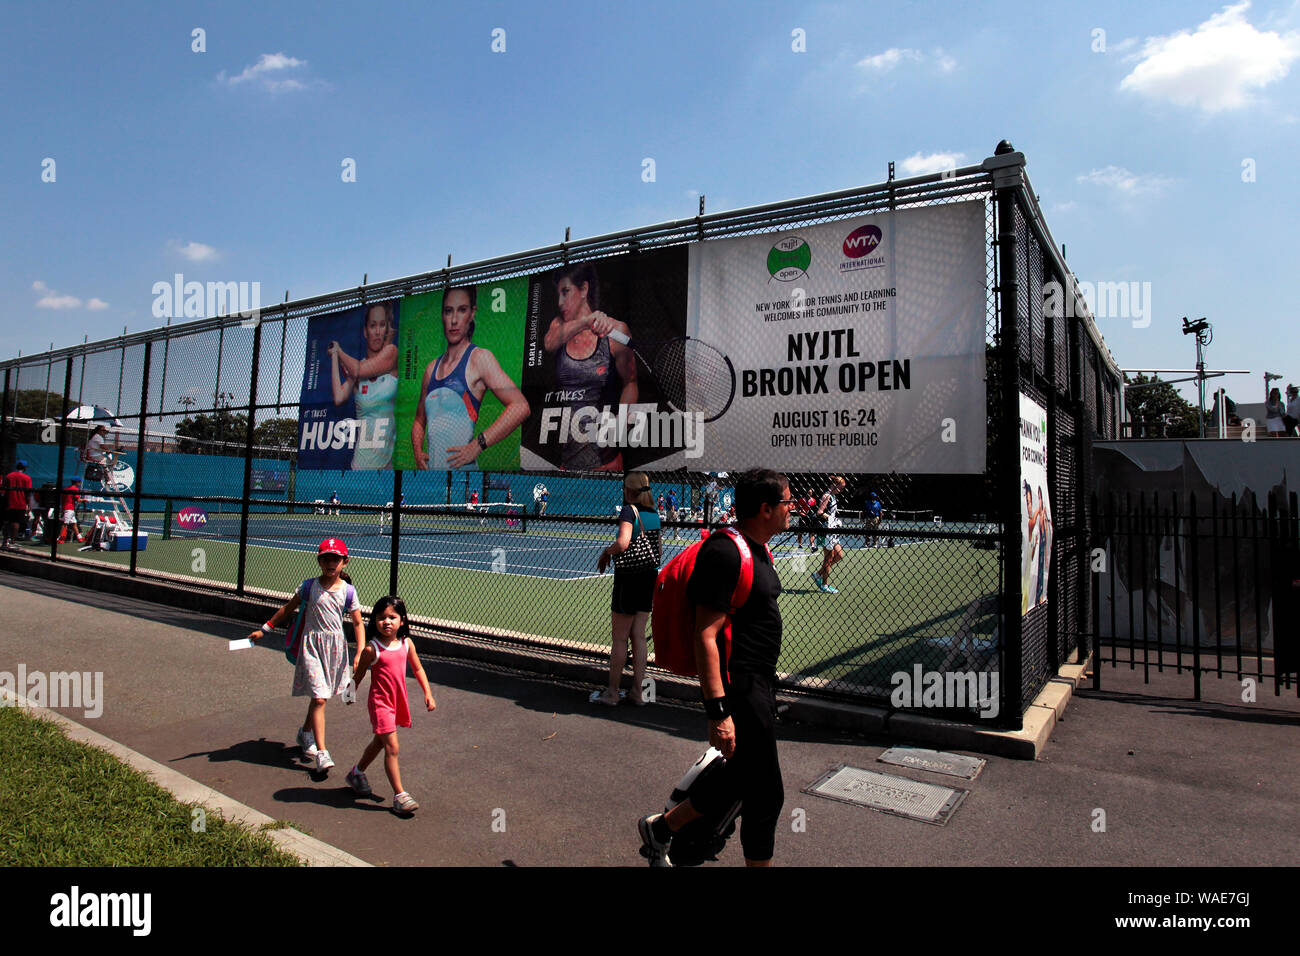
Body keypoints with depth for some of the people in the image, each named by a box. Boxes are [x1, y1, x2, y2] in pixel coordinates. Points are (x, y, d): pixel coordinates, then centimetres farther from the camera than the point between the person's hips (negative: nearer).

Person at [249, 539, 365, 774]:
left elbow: (358, 623, 2)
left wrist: (360, 652, -7)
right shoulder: (310, 586, -1)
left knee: (319, 695, 15)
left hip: (336, 646, 2)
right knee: (319, 698, -10)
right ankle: (321, 753, -8)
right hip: (312, 644, -2)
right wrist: (264, 630, 13)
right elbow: (287, 609, 12)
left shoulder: (348, 591, -1)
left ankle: (306, 733, 43)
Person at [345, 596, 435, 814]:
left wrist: (428, 693, 4)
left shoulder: (406, 643, -2)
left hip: (398, 701, 6)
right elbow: (358, 675, -1)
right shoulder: (372, 649, -16)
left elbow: (417, 669, 9)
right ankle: (399, 795, -1)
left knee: (380, 741, 24)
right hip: (380, 702, -6)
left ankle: (357, 773, 48)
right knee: (392, 747, -9)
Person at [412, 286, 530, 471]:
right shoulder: (432, 368, 14)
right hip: (429, 467, 6)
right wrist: (418, 452, 5)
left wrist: (477, 445, -15)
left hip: (460, 467, -6)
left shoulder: (479, 358, -4)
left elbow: (520, 407, -15)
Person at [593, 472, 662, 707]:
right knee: (639, 637, 12)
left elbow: (622, 543, -28)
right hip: (650, 577, 7)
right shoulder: (654, 513, 8)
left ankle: (612, 693, 14)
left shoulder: (629, 511, -13)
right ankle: (638, 692, 17)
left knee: (619, 639, 4)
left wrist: (606, 553, -9)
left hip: (628, 578, -7)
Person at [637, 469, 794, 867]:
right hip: (739, 691, -10)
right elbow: (706, 636, -24)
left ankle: (659, 827, 36)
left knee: (743, 780, 19)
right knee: (765, 796, 3)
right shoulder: (725, 553, -21)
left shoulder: (760, 551, 12)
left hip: (760, 687, 10)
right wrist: (718, 712, -27)